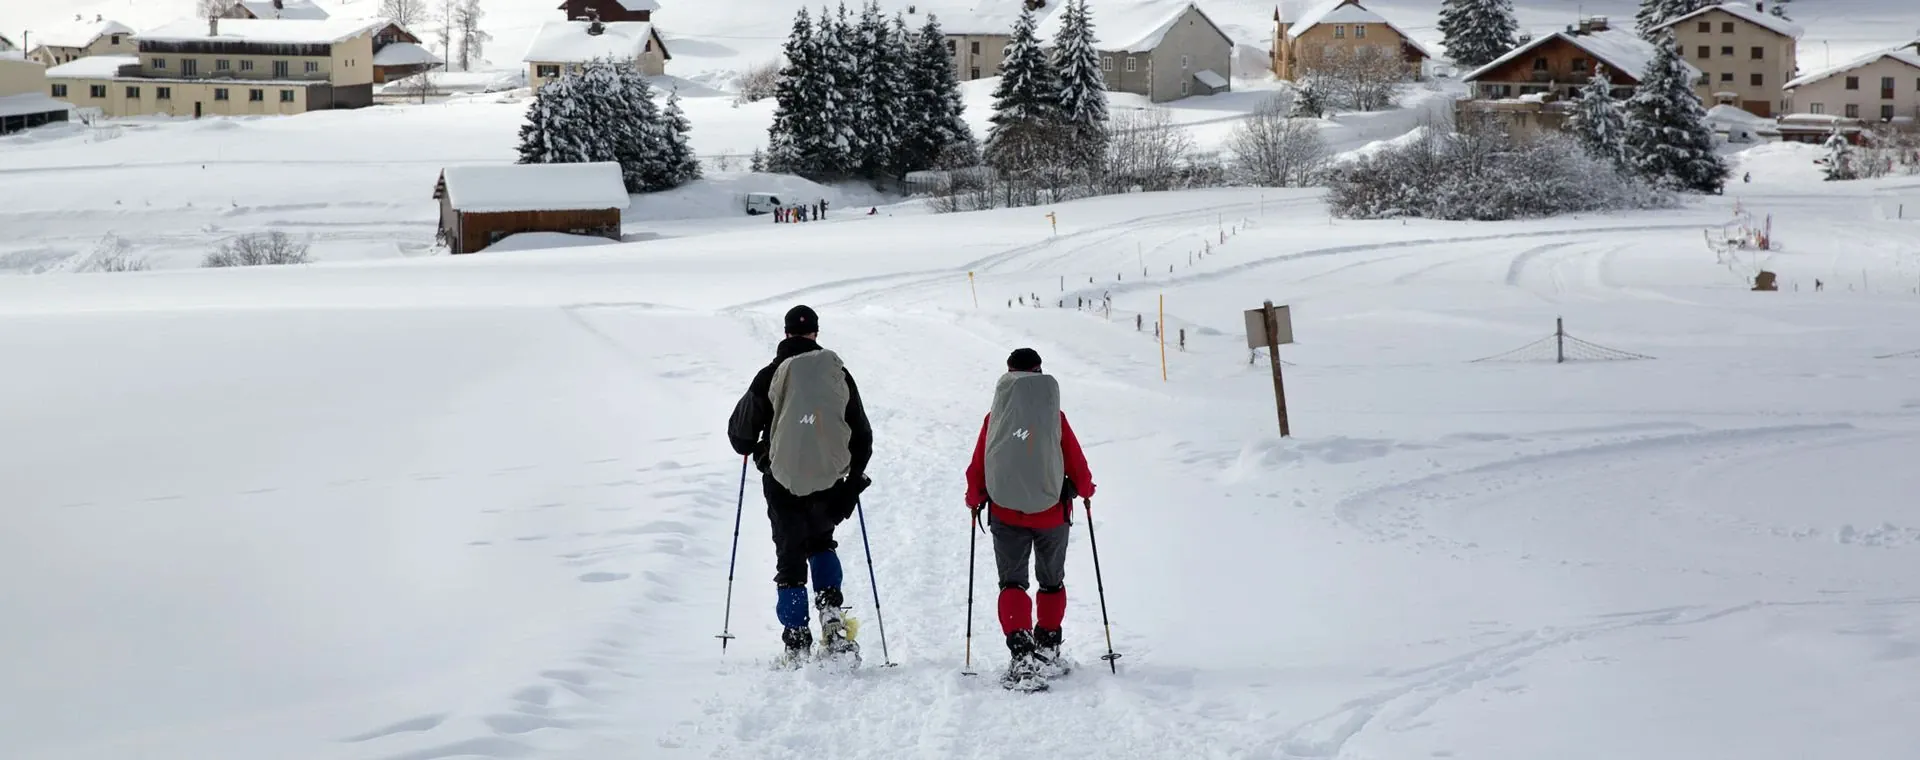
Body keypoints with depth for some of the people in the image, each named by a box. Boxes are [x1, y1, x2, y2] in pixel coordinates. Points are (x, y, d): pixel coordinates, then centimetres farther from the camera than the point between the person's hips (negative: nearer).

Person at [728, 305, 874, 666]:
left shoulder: (772, 376, -6)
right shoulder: (838, 374, 3)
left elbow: (741, 430, 3)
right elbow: (862, 435, 8)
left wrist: (749, 448, 26)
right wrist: (854, 479, 20)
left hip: (784, 482, -2)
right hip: (830, 481, 3)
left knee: (790, 560, 7)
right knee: (821, 542, 27)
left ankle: (797, 645, 4)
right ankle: (831, 613, 7)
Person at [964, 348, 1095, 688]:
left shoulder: (995, 418, -3)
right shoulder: (1055, 417, -5)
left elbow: (977, 468, 2)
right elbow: (1076, 464, 2)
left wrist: (975, 500, 20)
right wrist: (1086, 490, 23)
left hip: (1006, 514, 0)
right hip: (1051, 513, 0)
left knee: (1012, 583, 4)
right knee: (1052, 583, 19)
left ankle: (1021, 654, -13)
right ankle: (1047, 650, 24)